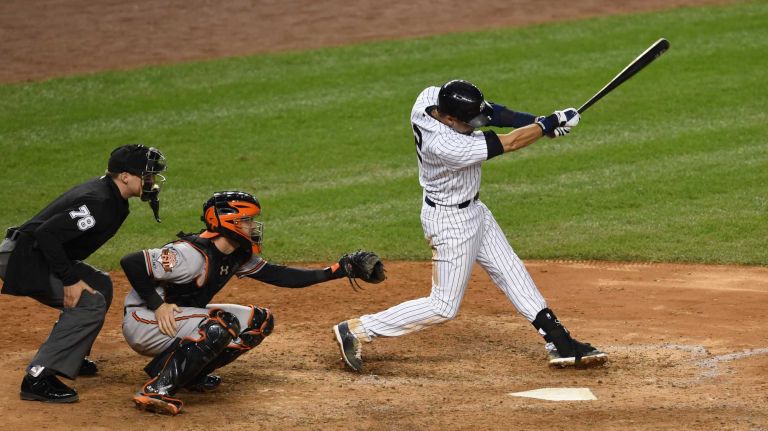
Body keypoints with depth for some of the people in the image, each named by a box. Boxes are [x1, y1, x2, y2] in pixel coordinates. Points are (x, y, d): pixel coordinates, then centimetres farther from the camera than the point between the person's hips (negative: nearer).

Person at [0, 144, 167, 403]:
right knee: (90, 302, -19)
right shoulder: (99, 202, -23)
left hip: (39, 255, 11)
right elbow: (47, 234, -30)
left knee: (100, 285, 20)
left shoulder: (105, 192, 8)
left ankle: (70, 357, 25)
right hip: (22, 260, -11)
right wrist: (70, 280, -26)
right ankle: (38, 378, -21)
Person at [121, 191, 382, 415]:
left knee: (259, 321, 5)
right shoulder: (193, 254, -26)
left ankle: (190, 374, 6)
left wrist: (338, 270, 1)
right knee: (222, 324, -33)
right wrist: (157, 305, -26)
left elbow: (278, 276, 6)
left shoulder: (238, 256, 2)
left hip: (183, 319, 9)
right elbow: (131, 263, -28)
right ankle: (156, 390, -30)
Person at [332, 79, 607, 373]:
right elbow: (510, 143, -29)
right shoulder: (447, 147, -37)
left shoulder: (430, 97, -15)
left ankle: (559, 343, 21)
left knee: (511, 272, 14)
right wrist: (551, 124, -18)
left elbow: (487, 110, -3)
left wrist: (536, 122, -16)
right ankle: (357, 331, 8)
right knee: (444, 307, 1)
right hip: (451, 221, -9)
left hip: (473, 210, 9)